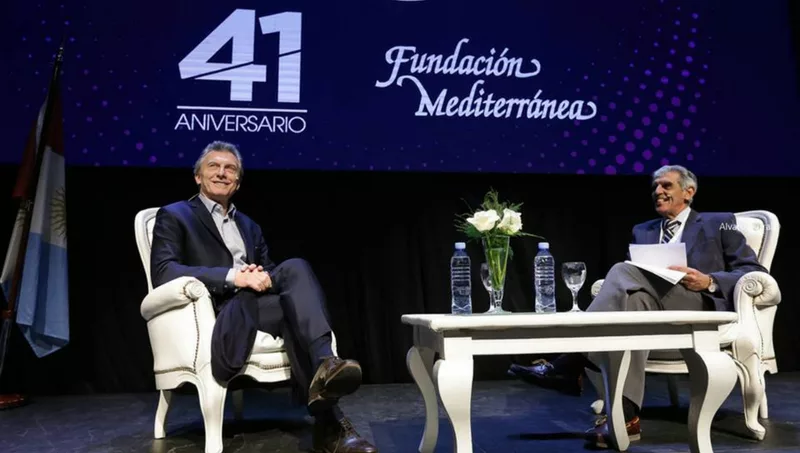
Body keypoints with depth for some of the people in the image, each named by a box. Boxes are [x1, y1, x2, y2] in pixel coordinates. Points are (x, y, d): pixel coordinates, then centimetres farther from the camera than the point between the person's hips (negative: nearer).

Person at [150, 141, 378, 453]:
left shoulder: (250, 226, 30)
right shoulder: (174, 216, 10)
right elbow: (163, 272, -8)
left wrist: (264, 278, -8)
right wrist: (233, 276, -21)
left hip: (253, 306, 5)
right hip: (214, 314, -5)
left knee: (295, 267, -28)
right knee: (295, 307, -32)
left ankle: (325, 366, -44)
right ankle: (329, 422, -38)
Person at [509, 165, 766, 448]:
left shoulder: (719, 223, 15)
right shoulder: (642, 231, 27)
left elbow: (755, 272, 5)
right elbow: (633, 281, 18)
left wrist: (708, 282, -14)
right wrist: (616, 285, -8)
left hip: (702, 308, -4)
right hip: (655, 306, 4)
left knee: (625, 272, -31)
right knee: (635, 299, -36)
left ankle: (570, 364, -38)